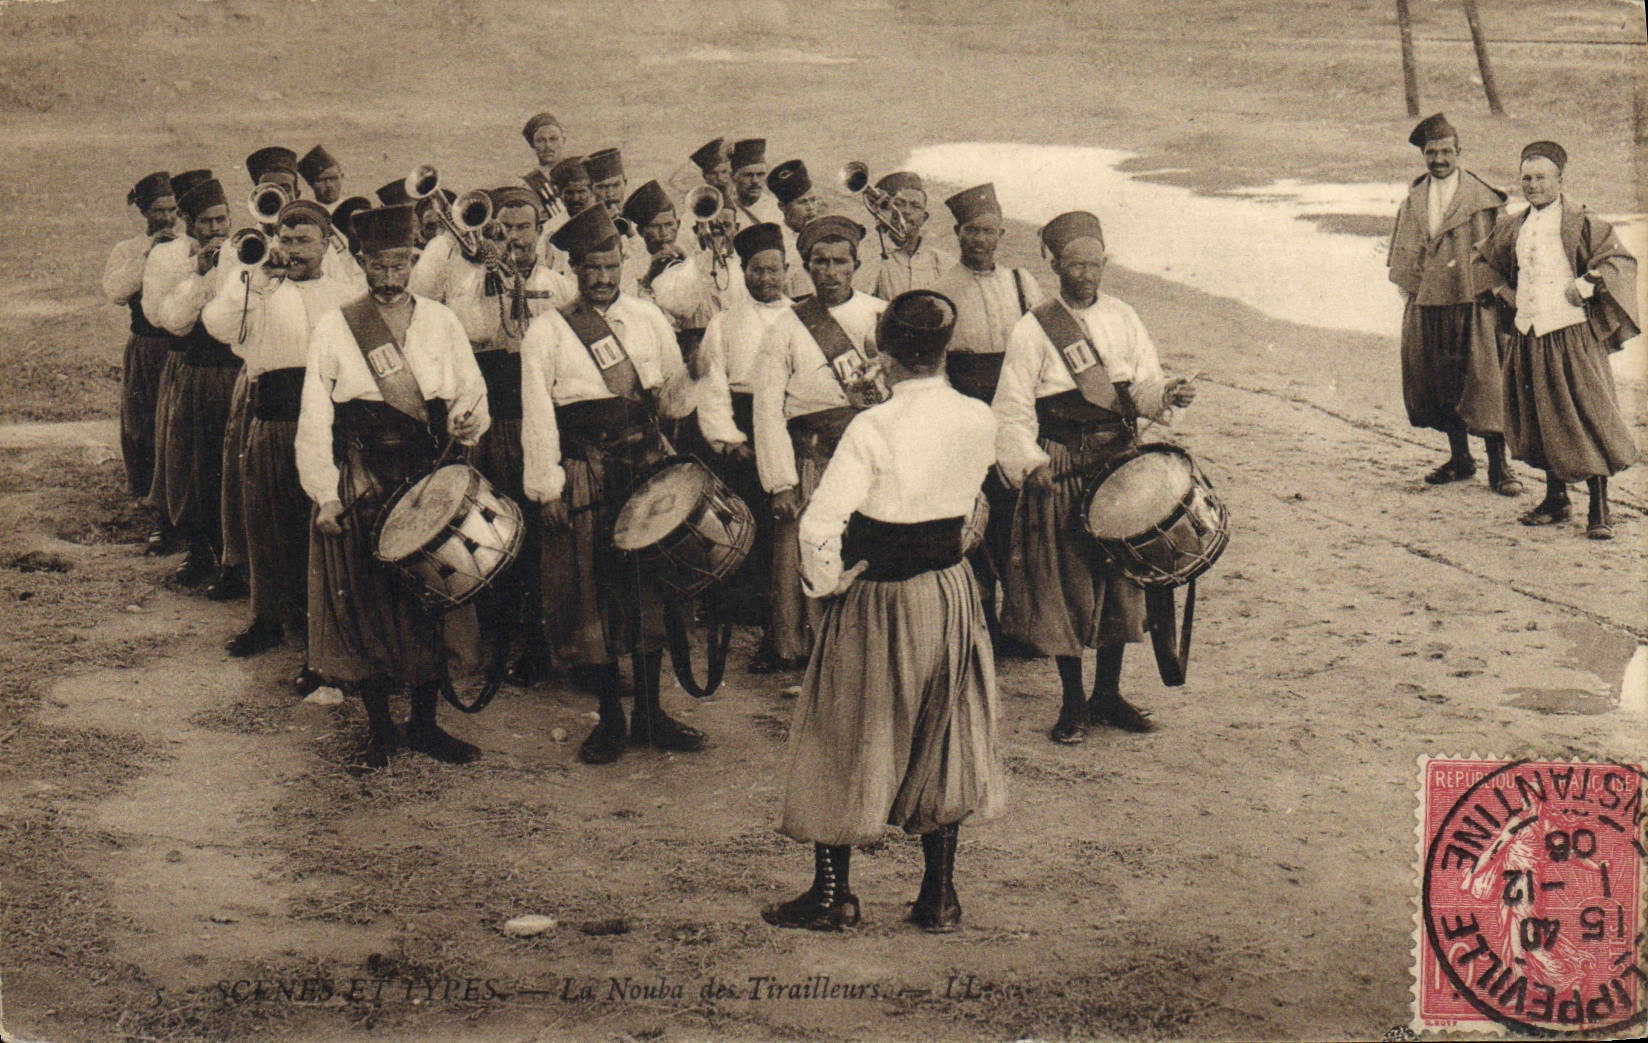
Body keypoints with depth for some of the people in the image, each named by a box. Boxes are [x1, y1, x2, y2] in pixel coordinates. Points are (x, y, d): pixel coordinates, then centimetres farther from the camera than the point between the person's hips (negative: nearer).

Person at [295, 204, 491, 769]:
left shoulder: (440, 322, 8)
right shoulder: (334, 328, 0)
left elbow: (471, 392, 12)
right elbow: (315, 417, -2)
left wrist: (469, 420, -13)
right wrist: (324, 494, -8)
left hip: (430, 483, 2)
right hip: (361, 485, -2)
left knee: (432, 601, 6)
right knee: (364, 604, 1)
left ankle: (425, 723, 19)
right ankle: (378, 727, 15)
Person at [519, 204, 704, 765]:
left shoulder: (647, 317, 9)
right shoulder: (547, 331, -3)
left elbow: (676, 387, 17)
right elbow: (537, 414, -5)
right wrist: (547, 487, -10)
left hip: (648, 466, 4)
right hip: (585, 479, -4)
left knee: (651, 587, 8)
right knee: (593, 592, 1)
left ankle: (649, 712, 19)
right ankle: (609, 717, 12)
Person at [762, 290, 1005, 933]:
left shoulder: (874, 428, -21)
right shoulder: (980, 421, -5)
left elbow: (819, 525, -25)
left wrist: (826, 584, -9)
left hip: (878, 600, -5)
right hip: (951, 589, 5)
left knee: (846, 742, 10)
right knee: (942, 741, 15)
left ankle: (832, 895, 19)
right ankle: (940, 897, 21)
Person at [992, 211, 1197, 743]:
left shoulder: (1122, 319, 7)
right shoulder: (1031, 331, -6)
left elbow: (1143, 388, 6)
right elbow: (1012, 410, -9)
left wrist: (1166, 394, -16)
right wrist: (1028, 463, -23)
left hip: (1122, 464, 4)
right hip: (1061, 472, -4)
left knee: (1120, 581, 10)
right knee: (1066, 586, 1)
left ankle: (1109, 694, 25)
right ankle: (1073, 702, 15)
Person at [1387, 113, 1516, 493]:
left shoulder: (1482, 198, -4)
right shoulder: (1414, 199, 10)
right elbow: (1403, 255, 18)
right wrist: (1410, 289, 10)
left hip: (1471, 303, -5)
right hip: (1426, 303, 5)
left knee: (1483, 383, -5)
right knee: (1437, 384, 9)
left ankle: (1497, 466, 0)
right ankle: (1459, 458, 23)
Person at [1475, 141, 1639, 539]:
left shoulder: (1581, 223, -5)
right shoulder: (1514, 227, 12)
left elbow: (1620, 261, -8)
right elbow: (1488, 261, 28)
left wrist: (1584, 286, -16)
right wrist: (1506, 293, 14)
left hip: (1570, 333, -6)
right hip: (1527, 334, 6)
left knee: (1587, 418, -6)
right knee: (1539, 419, 12)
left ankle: (1599, 511, -2)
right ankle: (1556, 500, 25)